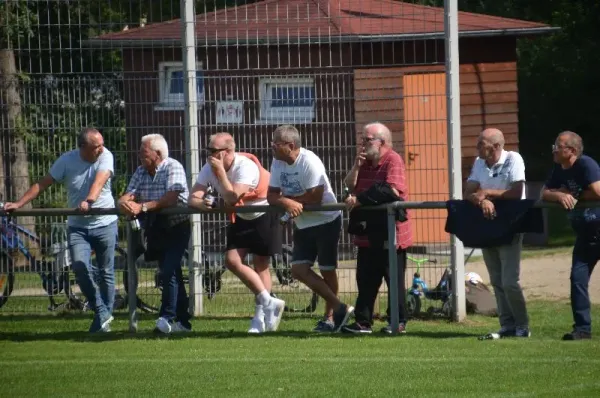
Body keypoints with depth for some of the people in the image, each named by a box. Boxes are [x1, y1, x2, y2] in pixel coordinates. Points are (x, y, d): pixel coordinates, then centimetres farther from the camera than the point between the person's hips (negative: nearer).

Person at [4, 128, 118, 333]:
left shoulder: (105, 157, -9)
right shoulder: (67, 160, -4)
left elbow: (99, 180, -27)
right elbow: (42, 184, -1)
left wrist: (89, 200, -46)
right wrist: (18, 204, -10)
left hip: (105, 224, -1)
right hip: (77, 226, 1)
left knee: (106, 273, 4)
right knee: (80, 266, -18)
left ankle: (104, 315, 18)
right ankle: (102, 313, -8)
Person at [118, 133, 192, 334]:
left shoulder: (173, 168, -12)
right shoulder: (141, 172, 9)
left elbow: (171, 199, -24)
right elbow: (126, 197, 1)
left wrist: (142, 207, -30)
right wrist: (125, 203, -25)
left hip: (176, 227, -7)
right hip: (155, 230, 7)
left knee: (169, 272, -18)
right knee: (172, 275, 11)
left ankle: (167, 318, -17)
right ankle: (183, 321, 17)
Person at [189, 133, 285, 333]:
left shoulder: (246, 167, -29)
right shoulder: (209, 169, -9)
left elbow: (232, 198, -40)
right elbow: (193, 198, -15)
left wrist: (220, 170, -36)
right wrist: (201, 203, -38)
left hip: (264, 213, -7)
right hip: (241, 217, 7)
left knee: (260, 264, -4)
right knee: (232, 260, -5)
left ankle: (261, 316, 3)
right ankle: (269, 303, 3)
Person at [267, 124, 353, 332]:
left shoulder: (309, 162, -22)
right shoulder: (278, 162, 1)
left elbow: (314, 198, -26)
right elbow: (272, 196, 0)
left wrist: (286, 198, -15)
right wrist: (287, 202, -23)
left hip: (326, 221, -7)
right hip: (303, 225, 7)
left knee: (327, 270, 0)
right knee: (299, 270, -3)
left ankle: (330, 317, 13)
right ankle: (339, 308, 3)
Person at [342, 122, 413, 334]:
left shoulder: (393, 160, -13)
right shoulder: (365, 161, 14)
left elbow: (392, 191, -25)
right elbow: (350, 186, 11)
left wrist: (360, 199, -24)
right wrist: (356, 166, -5)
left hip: (391, 234, -8)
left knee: (394, 279, 0)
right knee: (366, 280, 9)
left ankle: (398, 322, 6)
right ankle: (363, 321, 14)